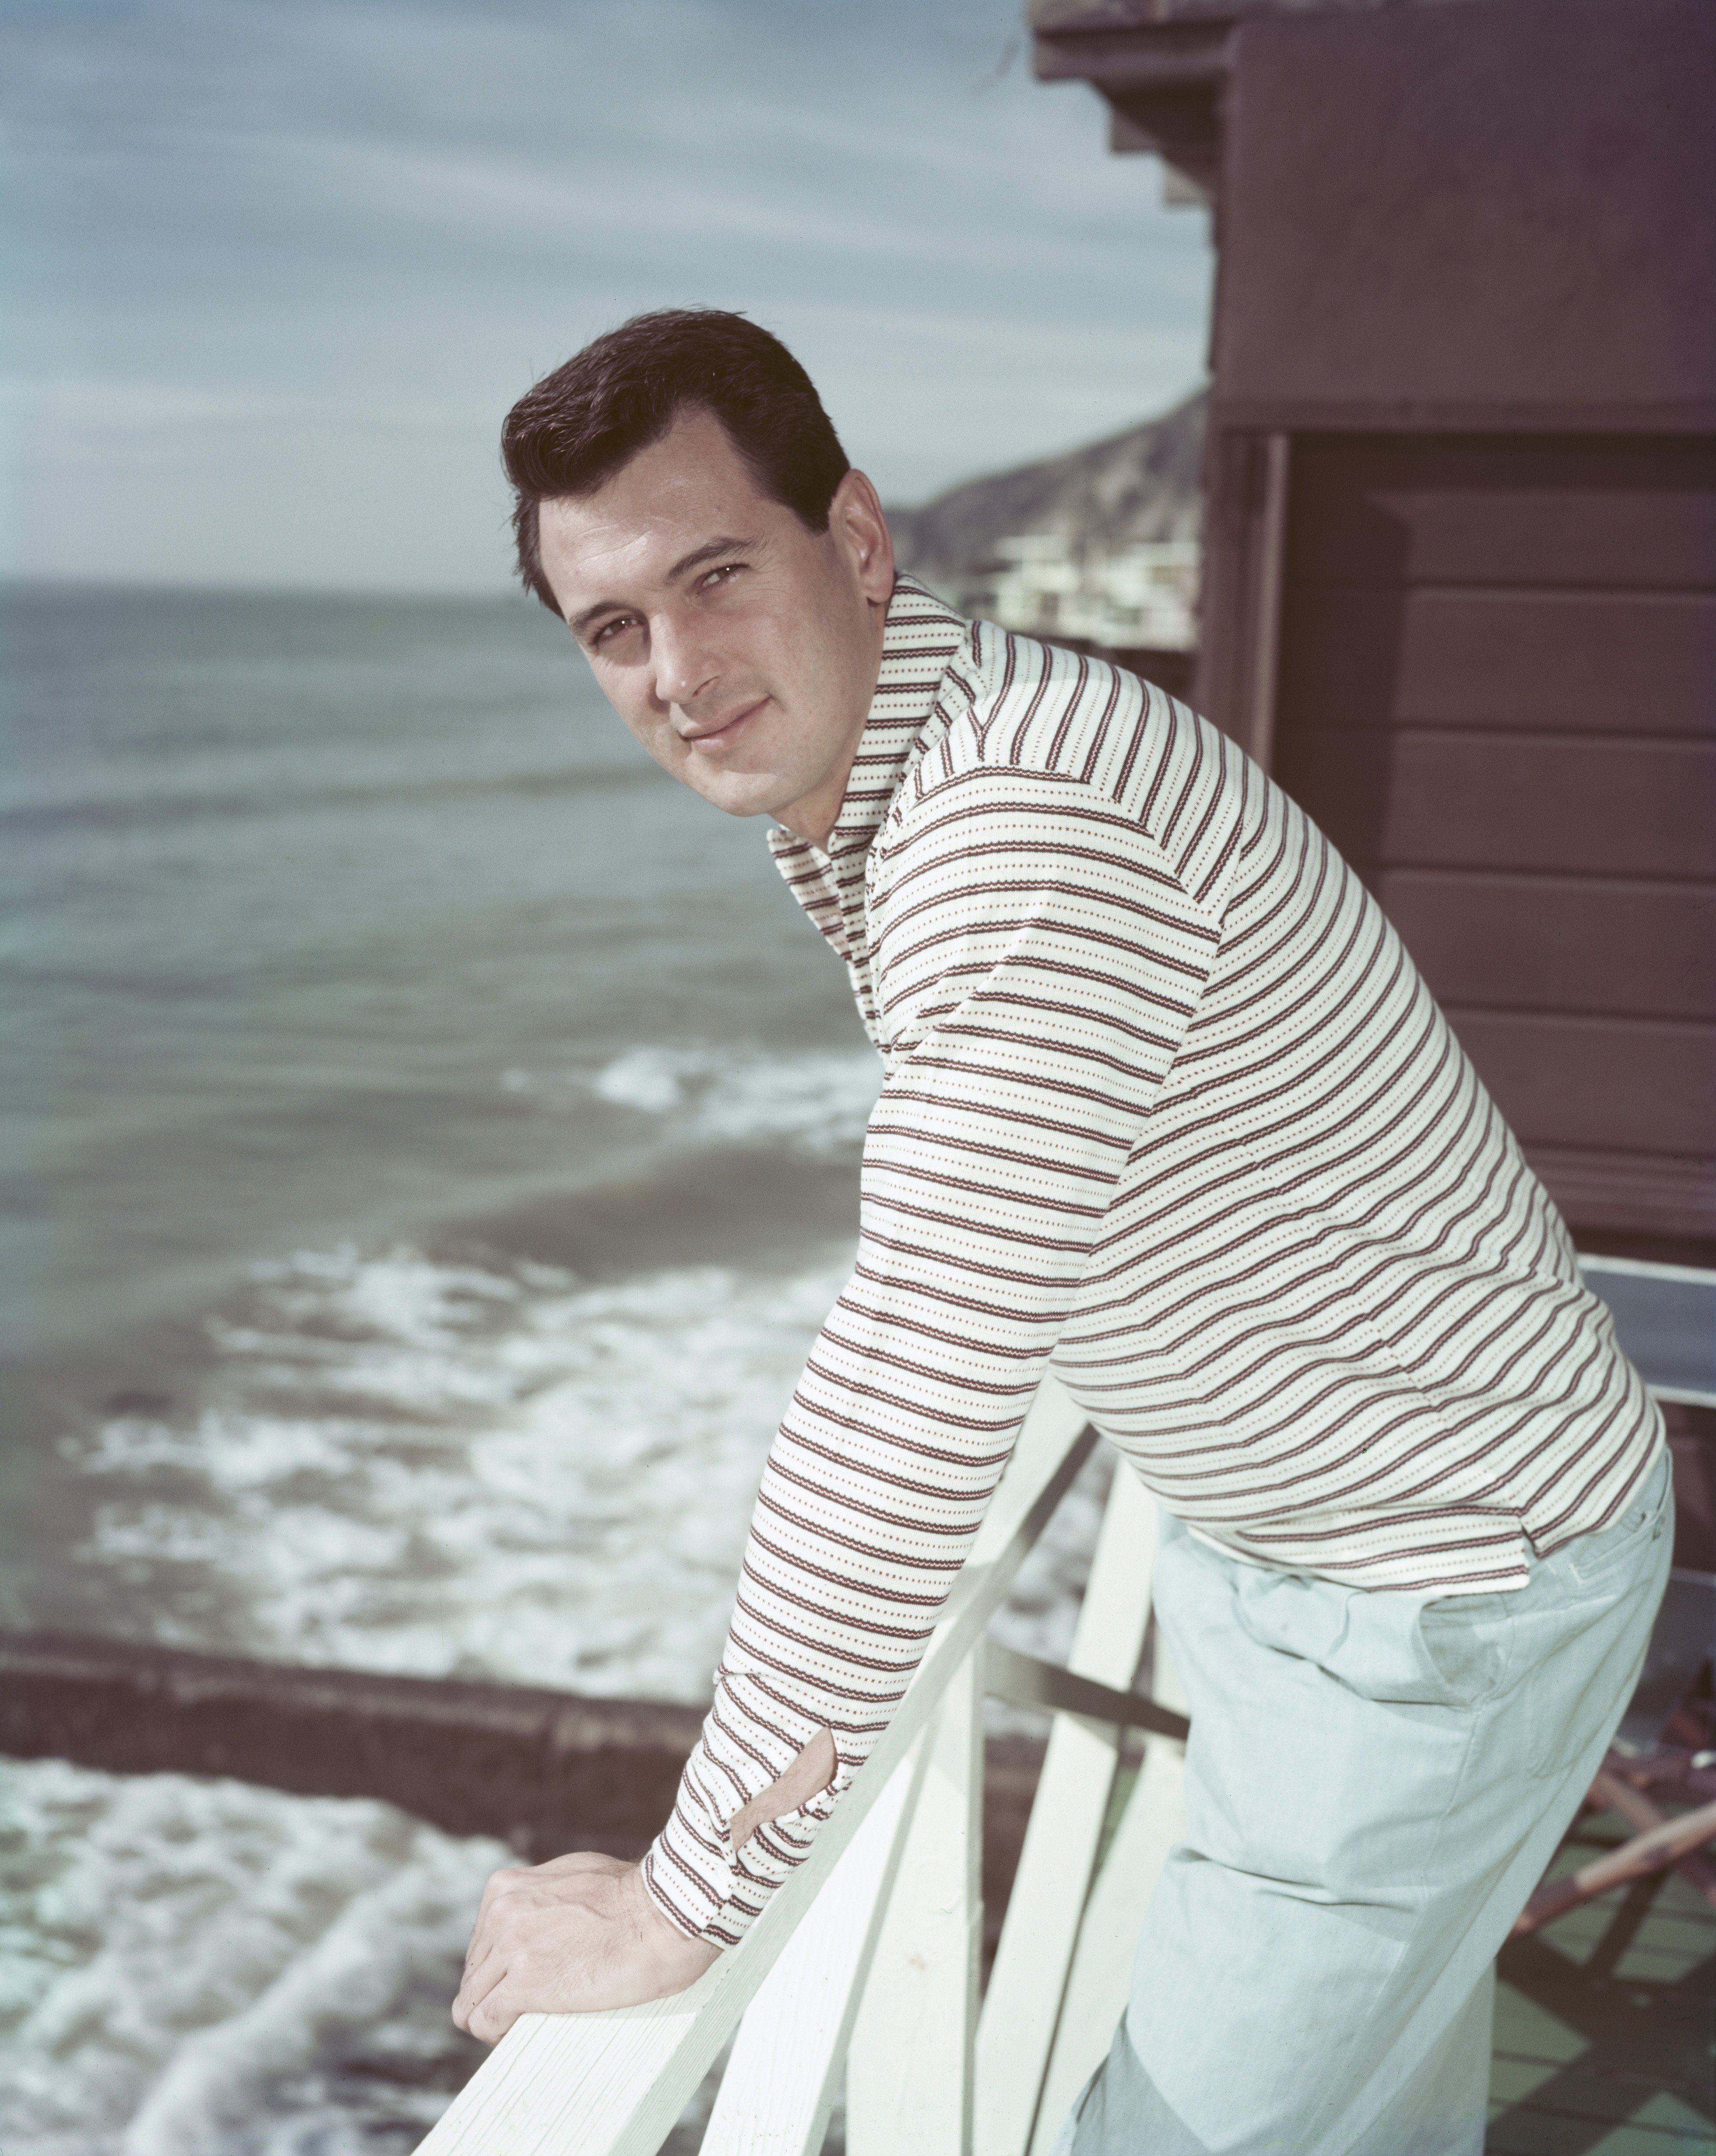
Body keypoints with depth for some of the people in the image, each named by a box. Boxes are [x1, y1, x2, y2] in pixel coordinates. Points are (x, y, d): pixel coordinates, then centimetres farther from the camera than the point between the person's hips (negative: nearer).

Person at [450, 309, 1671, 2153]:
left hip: (1451, 1584, -9)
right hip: (1281, 1525, 9)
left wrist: (683, 1904, -26)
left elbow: (911, 1407, -35)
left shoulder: (1026, 824, -33)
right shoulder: (869, 797, 0)